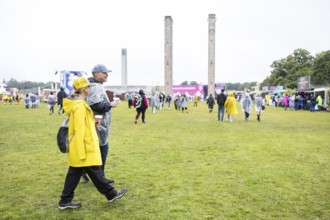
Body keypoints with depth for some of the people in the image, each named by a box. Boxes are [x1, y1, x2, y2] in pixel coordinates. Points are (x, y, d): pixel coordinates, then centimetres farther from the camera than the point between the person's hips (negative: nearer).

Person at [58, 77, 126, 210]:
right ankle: (111, 194, 19)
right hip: (85, 148, -10)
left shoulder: (76, 103, 11)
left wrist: (93, 121, 9)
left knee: (74, 173, 15)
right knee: (96, 173, 4)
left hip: (76, 149, 10)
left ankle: (65, 201, 23)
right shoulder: (80, 106, -21)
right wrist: (82, 153, -21)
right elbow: (79, 130, -23)